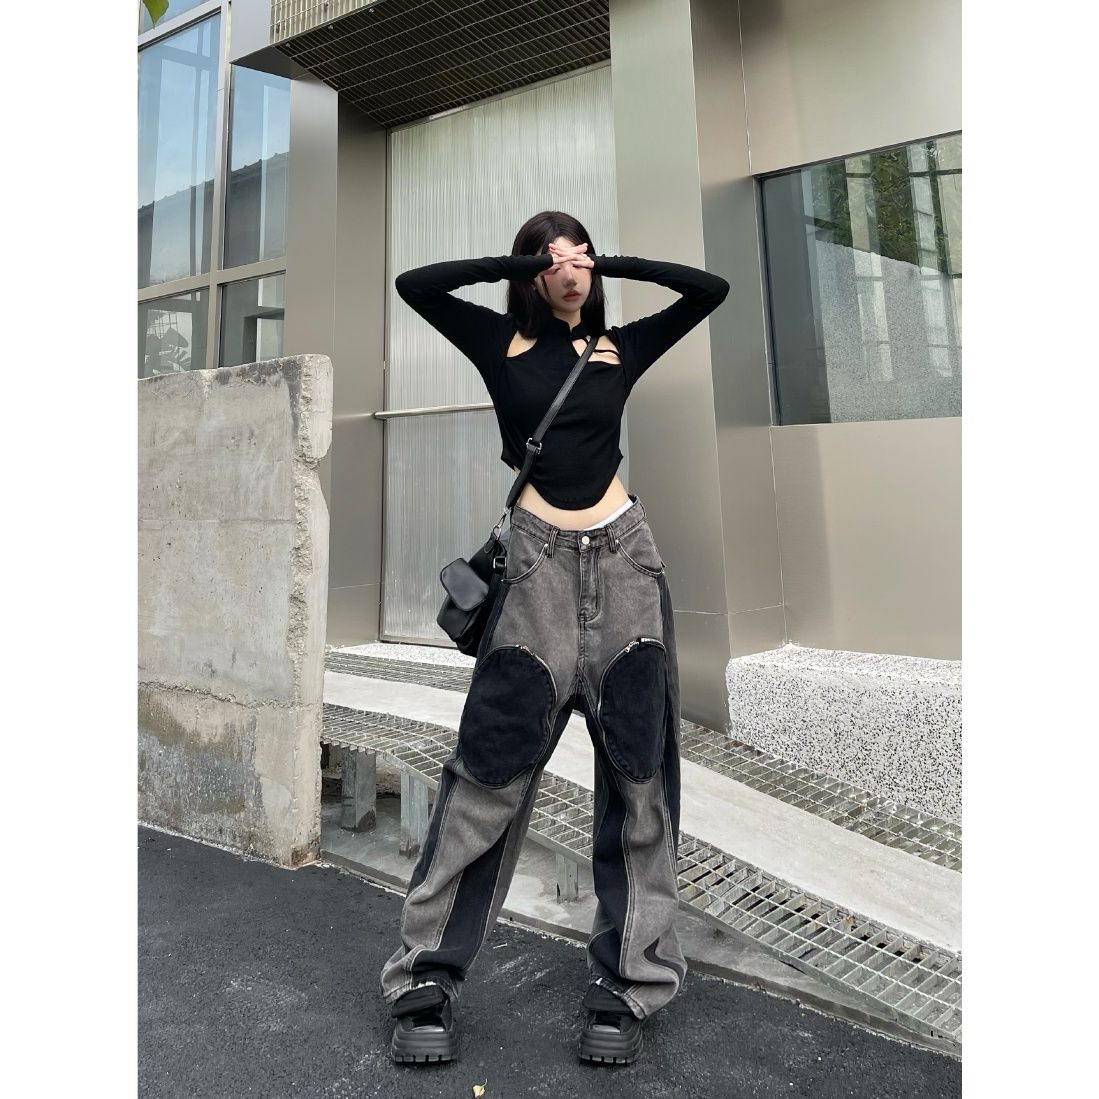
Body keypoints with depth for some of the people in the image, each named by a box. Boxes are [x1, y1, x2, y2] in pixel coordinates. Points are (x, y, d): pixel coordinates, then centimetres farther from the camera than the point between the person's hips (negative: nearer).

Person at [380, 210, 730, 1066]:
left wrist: (614, 263, 10)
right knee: (490, 769, -2)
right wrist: (526, 263, 2)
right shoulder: (502, 342, 10)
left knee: (638, 773, 5)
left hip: (624, 559, 3)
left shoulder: (623, 347, 15)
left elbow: (711, 290, 15)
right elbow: (414, 285, 0)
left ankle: (628, 985, 20)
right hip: (540, 563, -2)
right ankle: (428, 980, 14)